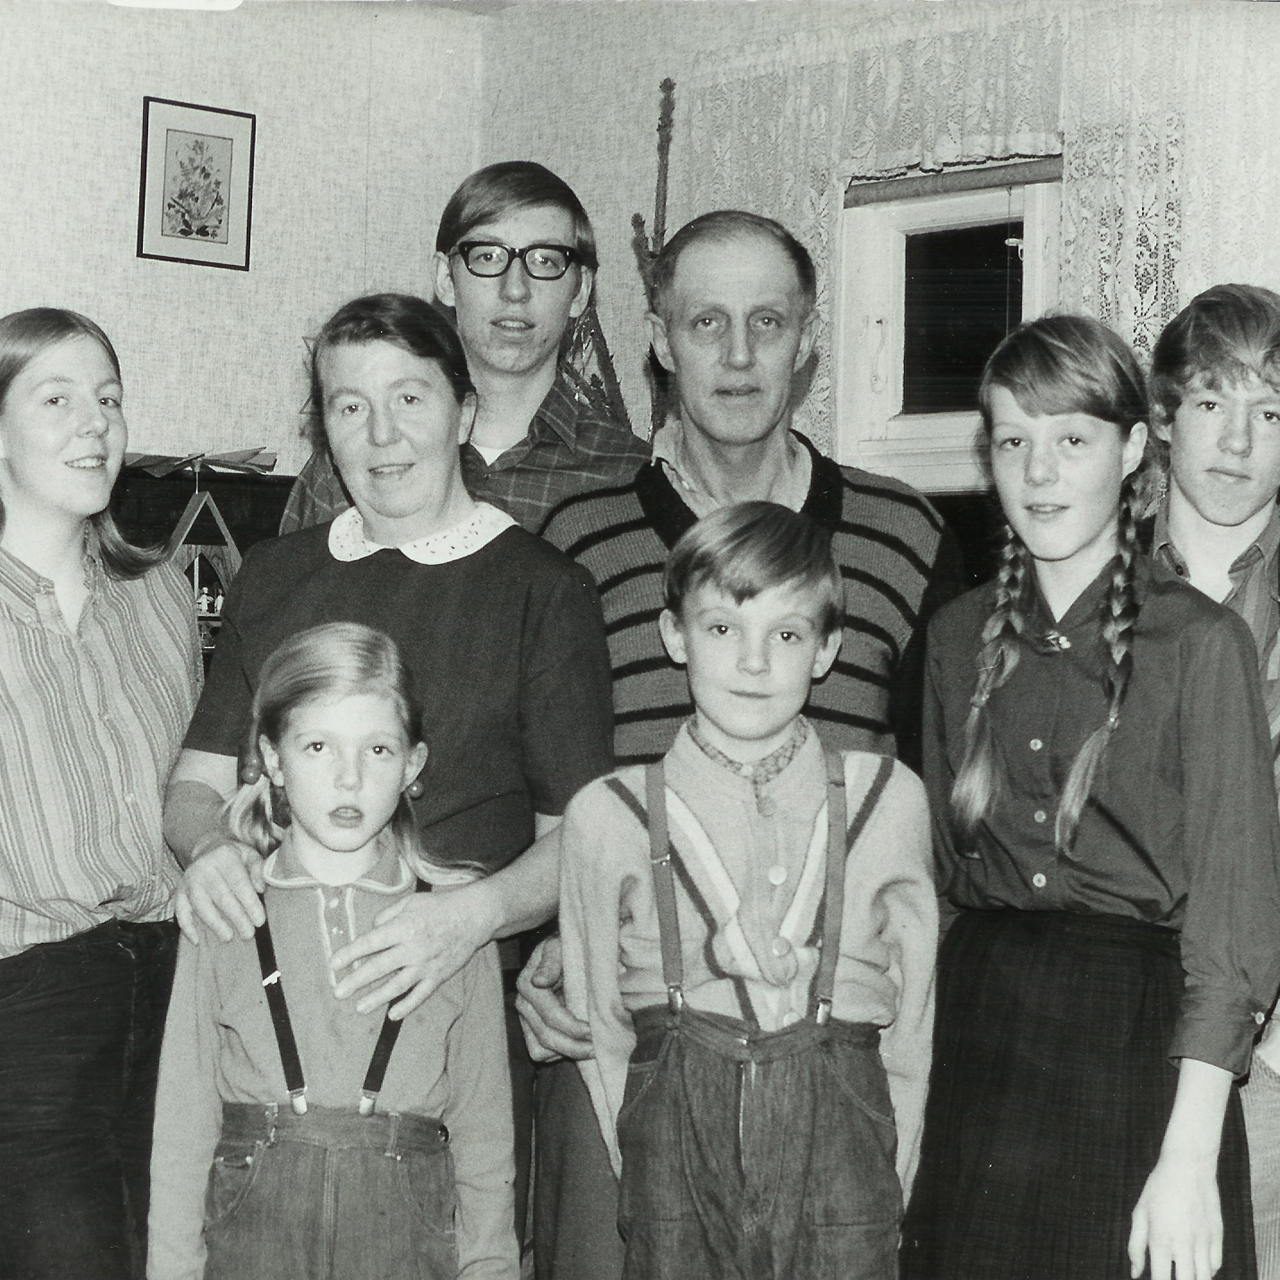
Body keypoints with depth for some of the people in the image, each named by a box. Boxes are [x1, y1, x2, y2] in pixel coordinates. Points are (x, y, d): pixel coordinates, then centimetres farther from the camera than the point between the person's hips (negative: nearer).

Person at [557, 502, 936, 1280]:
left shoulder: (889, 800, 8)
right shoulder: (606, 816, 5)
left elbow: (912, 1017, 10)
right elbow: (597, 1027, 9)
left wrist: (888, 1187, 4)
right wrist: (645, 1181, 1)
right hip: (675, 1152, 0)